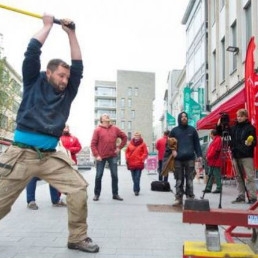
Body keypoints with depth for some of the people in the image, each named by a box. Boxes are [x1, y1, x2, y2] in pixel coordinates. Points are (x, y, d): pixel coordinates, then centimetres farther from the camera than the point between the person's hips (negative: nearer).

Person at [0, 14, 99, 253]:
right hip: (21, 154, -3)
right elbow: (32, 51, -2)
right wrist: (48, 25, 8)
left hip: (50, 156, 4)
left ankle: (77, 238, 6)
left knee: (78, 188, -7)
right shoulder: (34, 84, 6)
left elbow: (78, 66, 11)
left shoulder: (67, 93, 14)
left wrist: (71, 33, 13)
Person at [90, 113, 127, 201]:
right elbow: (93, 144, -4)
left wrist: (119, 147, 7)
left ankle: (115, 194, 15)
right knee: (98, 176, 3)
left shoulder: (115, 129, 6)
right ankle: (96, 194, 15)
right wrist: (96, 155, -12)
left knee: (114, 176, 5)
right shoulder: (98, 130, -1)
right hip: (101, 157, -2)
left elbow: (124, 137, 15)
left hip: (113, 156, 2)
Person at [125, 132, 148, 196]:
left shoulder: (142, 144, -1)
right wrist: (127, 158, 2)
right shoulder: (130, 143, 7)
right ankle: (137, 189, 23)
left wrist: (141, 159, -12)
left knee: (137, 178, -7)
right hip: (131, 164, 4)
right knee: (134, 178, 10)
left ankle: (136, 190, 0)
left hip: (139, 164, -3)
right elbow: (127, 151, 13)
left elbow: (145, 153, -3)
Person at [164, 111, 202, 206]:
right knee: (179, 180, 4)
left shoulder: (192, 130, 9)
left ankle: (190, 197, 10)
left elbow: (197, 143, 8)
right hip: (178, 159, 0)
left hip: (190, 158, 0)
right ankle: (179, 198, 11)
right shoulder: (174, 130, 7)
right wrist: (172, 150, -7)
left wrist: (199, 155, 0)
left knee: (189, 180, 3)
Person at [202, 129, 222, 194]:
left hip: (215, 161, -11)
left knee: (216, 175, -5)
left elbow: (214, 150, -21)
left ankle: (219, 188, 0)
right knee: (210, 175, 13)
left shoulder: (217, 140, -14)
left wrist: (208, 156, -14)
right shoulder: (215, 140, 18)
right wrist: (208, 156, 11)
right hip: (212, 161, 11)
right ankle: (208, 188, 18)